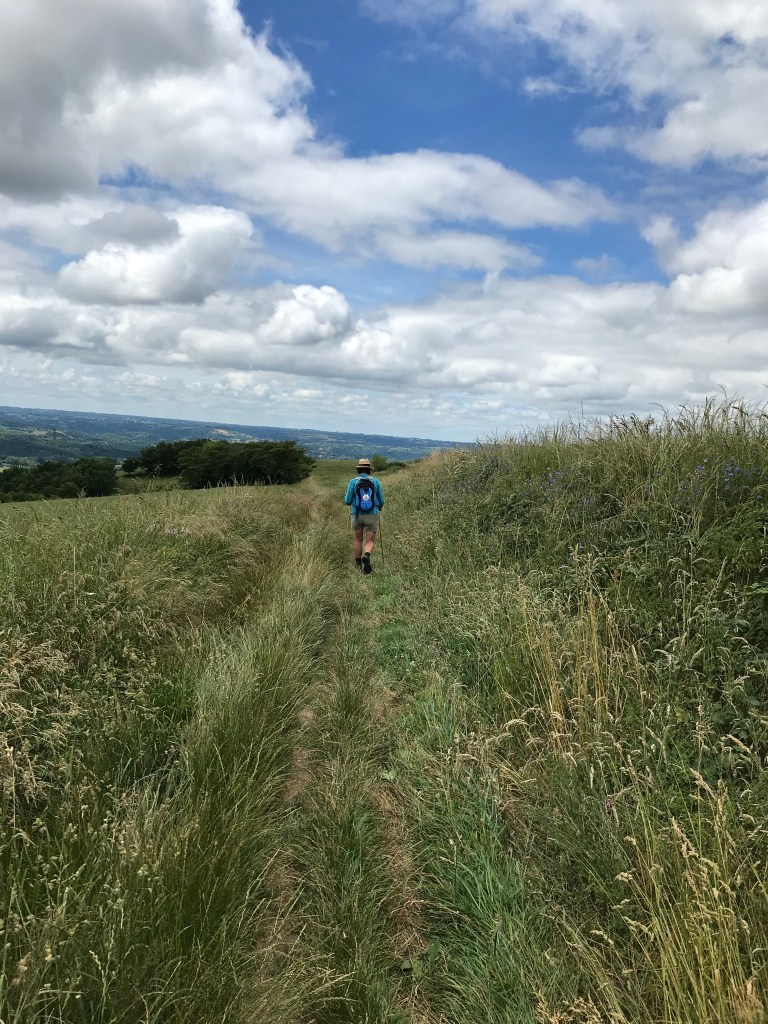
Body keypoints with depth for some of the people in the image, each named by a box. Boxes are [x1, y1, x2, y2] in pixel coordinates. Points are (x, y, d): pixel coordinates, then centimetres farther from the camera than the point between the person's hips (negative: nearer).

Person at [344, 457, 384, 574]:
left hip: (357, 515, 1)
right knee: (370, 542, 3)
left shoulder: (353, 482, -7)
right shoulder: (376, 481, -3)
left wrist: (348, 500, 20)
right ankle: (366, 557, -28)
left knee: (358, 539, 21)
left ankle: (358, 563, 29)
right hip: (372, 516, -1)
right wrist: (379, 508, 25)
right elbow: (381, 501, 2)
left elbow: (347, 501, -5)